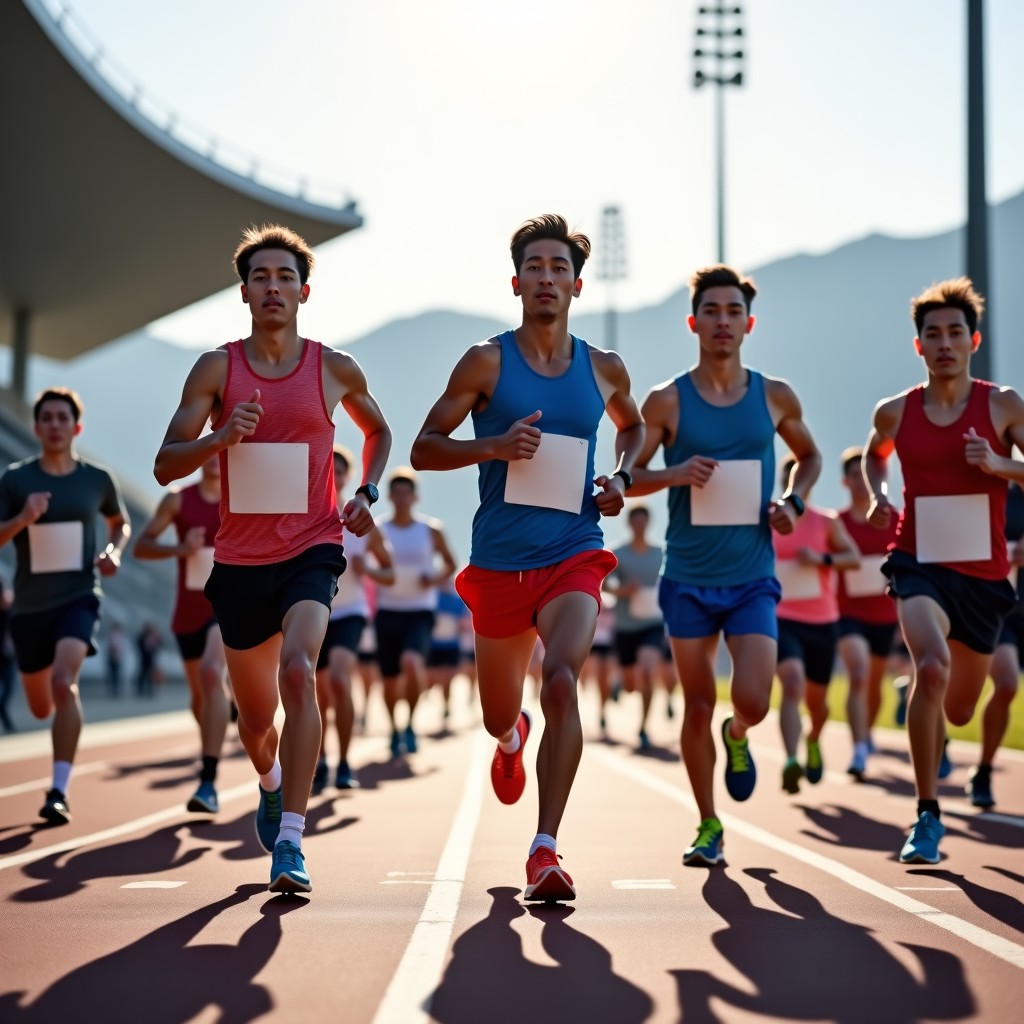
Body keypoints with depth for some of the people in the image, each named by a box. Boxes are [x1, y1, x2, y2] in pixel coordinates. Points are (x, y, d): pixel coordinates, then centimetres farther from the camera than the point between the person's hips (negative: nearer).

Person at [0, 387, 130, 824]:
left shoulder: (97, 480, 2)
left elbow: (121, 523, 20)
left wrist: (114, 551, 0)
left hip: (79, 597, -2)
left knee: (63, 681, -27)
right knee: (41, 708, 14)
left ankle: (59, 792, -24)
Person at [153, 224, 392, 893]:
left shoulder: (335, 369, 2)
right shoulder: (216, 369, 0)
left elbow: (379, 430, 22)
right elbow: (166, 466, -3)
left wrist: (367, 494, 6)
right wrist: (222, 436, -21)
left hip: (312, 548, -2)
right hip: (241, 558, 2)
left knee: (299, 670, -28)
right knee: (256, 712, 14)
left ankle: (290, 840, -27)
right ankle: (271, 783, 50)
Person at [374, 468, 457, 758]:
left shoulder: (431, 530, 2)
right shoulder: (377, 530, 2)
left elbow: (450, 563, 14)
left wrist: (436, 579, -6)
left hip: (420, 611, -2)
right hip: (387, 611, 2)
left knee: (411, 662, -27)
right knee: (390, 678, 5)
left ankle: (411, 725, -8)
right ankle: (394, 730, 29)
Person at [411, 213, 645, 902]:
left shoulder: (604, 369, 7)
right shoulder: (488, 361, -1)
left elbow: (632, 425, 29)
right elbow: (424, 448, 0)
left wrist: (622, 476, 8)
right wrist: (494, 445, -17)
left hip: (575, 558, 0)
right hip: (499, 561, 0)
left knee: (562, 682, -26)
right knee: (498, 715, 15)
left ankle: (546, 850, -24)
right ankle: (514, 738, 55)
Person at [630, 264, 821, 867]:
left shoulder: (775, 397, 3)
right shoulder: (667, 402, -3)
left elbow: (810, 456, 19)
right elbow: (628, 477, 1)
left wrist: (794, 501, 0)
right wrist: (675, 473, -19)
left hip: (753, 579, 0)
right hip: (688, 580, 0)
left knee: (753, 700, -14)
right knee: (698, 708, 4)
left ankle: (738, 736, 24)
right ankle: (709, 828, 20)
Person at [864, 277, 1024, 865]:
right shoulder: (896, 412, 2)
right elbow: (875, 454, 24)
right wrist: (879, 496, 5)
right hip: (920, 565, -1)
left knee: (958, 710, 16)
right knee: (932, 667, -31)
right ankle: (928, 816, -21)